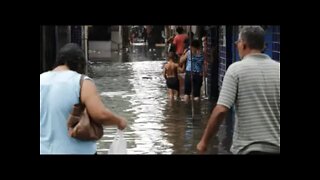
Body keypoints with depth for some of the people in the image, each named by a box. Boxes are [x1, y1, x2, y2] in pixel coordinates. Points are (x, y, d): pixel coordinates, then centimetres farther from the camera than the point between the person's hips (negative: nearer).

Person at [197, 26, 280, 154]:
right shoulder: (277, 69, 2)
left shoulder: (236, 68, -8)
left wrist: (204, 141, -5)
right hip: (276, 147, 3)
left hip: (247, 147, -3)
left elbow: (221, 110, -15)